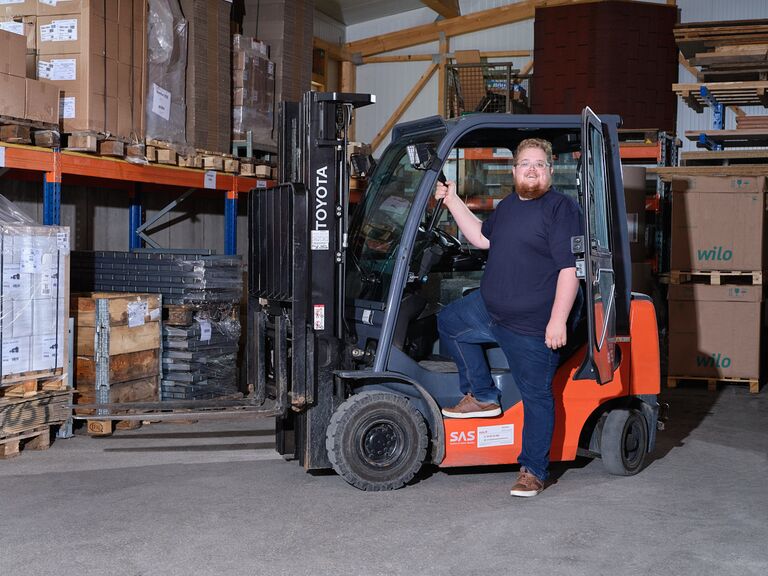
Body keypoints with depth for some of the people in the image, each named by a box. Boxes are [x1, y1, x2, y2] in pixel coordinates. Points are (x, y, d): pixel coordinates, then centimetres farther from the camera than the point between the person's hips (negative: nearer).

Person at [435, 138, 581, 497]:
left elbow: (570, 268, -20)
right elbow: (482, 238, 28)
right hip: (488, 310, 9)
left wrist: (558, 320, -24)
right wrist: (452, 202, 21)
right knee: (449, 322, 20)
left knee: (536, 396, 0)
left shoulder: (562, 209, -14)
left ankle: (533, 471, 13)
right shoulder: (508, 206, 13)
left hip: (532, 326, -9)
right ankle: (483, 397, 23)